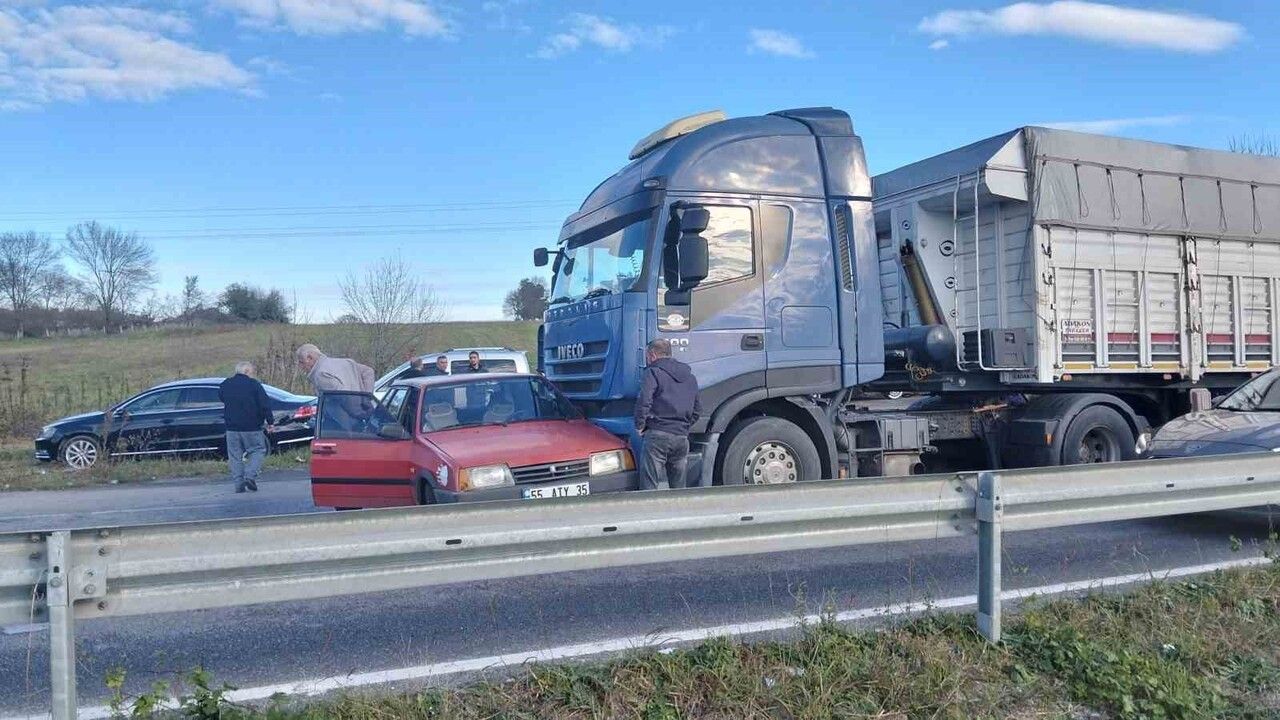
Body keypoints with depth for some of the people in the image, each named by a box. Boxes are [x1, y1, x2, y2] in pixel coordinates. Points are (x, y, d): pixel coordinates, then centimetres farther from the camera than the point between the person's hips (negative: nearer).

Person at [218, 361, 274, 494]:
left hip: (232, 428, 4)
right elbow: (265, 404, -11)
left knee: (235, 455, 10)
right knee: (258, 450, 8)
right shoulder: (253, 384, -8)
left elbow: (221, 398, 23)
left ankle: (239, 483, 6)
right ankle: (250, 476, -8)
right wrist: (270, 421, -4)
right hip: (252, 427, -4)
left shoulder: (225, 385, 6)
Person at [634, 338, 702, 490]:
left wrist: (640, 425, -5)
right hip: (682, 437, 6)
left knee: (650, 486, -5)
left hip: (657, 434, -6)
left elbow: (643, 402, -16)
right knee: (678, 487, 16)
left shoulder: (653, 372, -2)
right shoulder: (690, 377, 20)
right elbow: (697, 410, 21)